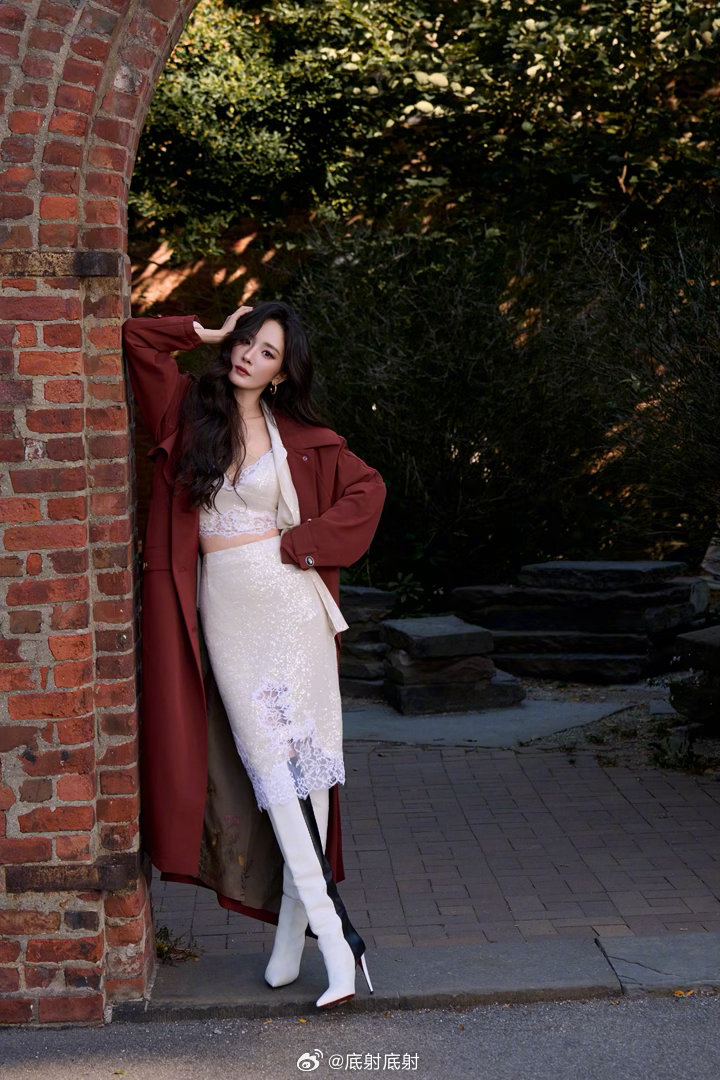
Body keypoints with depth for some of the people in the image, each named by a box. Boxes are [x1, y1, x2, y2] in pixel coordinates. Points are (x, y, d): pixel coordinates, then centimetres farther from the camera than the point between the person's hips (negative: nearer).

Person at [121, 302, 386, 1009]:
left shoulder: (297, 436, 4)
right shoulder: (189, 411, 6)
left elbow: (366, 487, 8)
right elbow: (136, 337, 6)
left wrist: (302, 541, -1)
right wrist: (211, 334, 8)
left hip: (286, 598, 0)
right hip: (223, 605, 1)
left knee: (304, 751, -2)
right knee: (269, 760, -5)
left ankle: (292, 932, 6)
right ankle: (333, 933, -3)